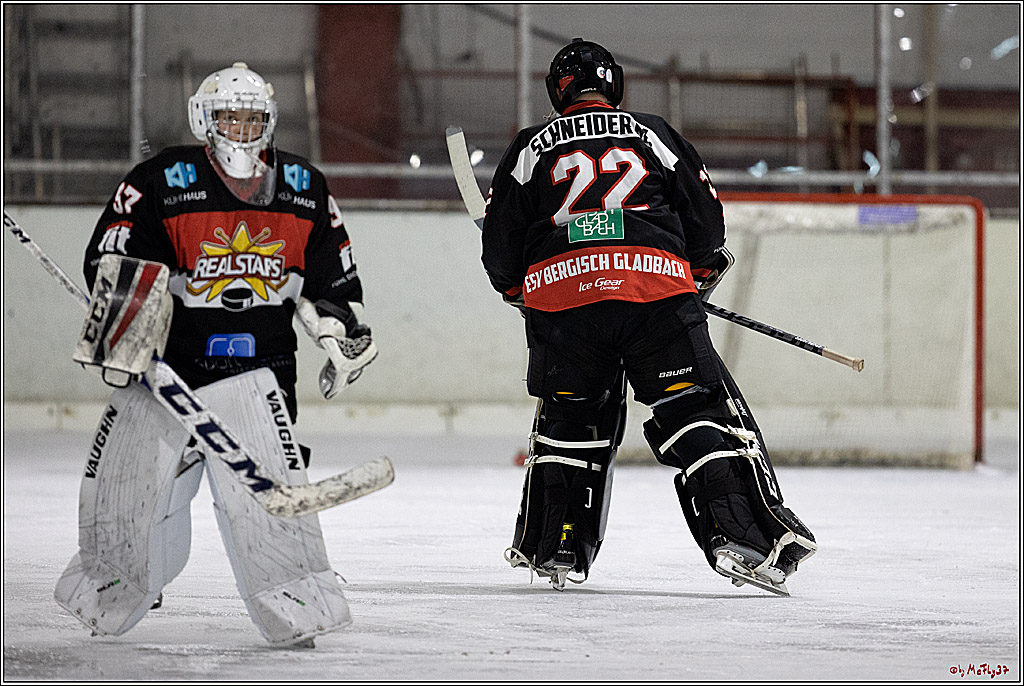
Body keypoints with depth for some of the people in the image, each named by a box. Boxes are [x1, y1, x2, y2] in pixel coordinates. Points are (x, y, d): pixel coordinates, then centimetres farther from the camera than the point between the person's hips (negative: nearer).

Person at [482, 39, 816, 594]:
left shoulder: (532, 147, 17)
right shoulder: (654, 134, 17)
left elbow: (500, 242, 15)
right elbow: (705, 213, 16)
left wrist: (518, 290, 33)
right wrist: (702, 275, 32)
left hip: (560, 295, 1)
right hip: (657, 292, -1)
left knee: (569, 419, 19)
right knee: (696, 408, 1)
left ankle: (551, 548, 20)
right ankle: (741, 533, -12)